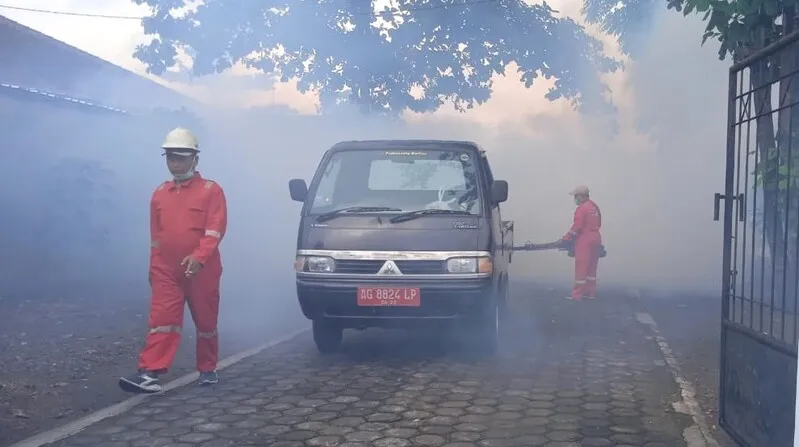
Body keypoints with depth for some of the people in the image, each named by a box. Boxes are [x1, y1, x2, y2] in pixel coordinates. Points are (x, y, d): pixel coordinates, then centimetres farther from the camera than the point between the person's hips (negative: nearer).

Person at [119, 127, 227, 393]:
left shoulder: (211, 190, -2)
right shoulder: (160, 194, 13)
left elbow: (215, 230, -13)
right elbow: (156, 235, 18)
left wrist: (199, 256, -26)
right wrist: (154, 268, 17)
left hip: (202, 271, -3)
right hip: (167, 272, 3)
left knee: (206, 321, 9)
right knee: (162, 321, -6)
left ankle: (208, 369, 24)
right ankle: (149, 373, -13)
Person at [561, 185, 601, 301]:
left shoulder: (581, 208, -14)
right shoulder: (595, 207, 12)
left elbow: (577, 226, -18)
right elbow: (598, 223, 16)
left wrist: (566, 239, -11)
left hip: (584, 240, -8)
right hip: (596, 239, 8)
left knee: (581, 267, -5)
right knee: (591, 267, 13)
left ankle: (577, 294, -3)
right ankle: (590, 292, 17)